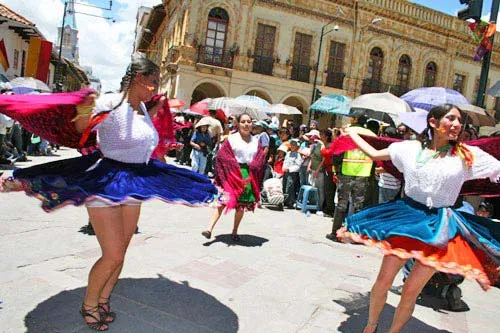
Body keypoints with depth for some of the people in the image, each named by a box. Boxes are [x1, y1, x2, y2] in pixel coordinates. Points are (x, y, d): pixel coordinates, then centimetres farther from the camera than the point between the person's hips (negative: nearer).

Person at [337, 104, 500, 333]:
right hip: (405, 218, 1)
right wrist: (351, 133, 19)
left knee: (410, 291, 5)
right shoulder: (410, 148, 1)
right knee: (383, 280, 6)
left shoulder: (468, 155, -2)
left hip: (440, 228, -1)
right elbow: (374, 154, 13)